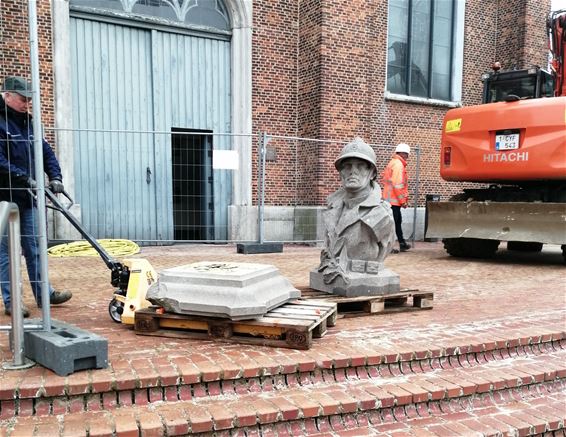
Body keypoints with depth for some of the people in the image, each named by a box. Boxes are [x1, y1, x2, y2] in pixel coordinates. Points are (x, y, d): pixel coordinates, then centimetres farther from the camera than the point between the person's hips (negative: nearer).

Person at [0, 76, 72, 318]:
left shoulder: (26, 122, 14)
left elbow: (46, 152, 13)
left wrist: (55, 176, -1)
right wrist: (24, 179, -22)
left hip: (27, 198, 7)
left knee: (34, 248, 12)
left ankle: (43, 294, 22)